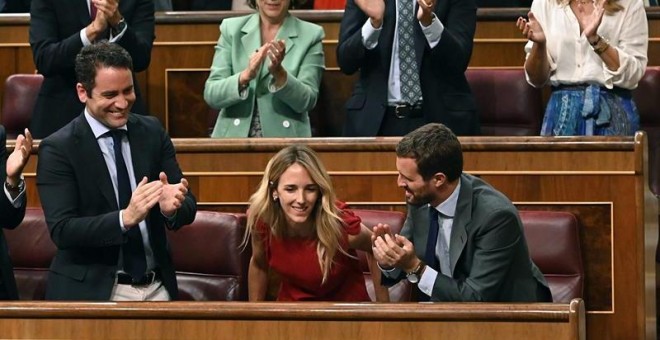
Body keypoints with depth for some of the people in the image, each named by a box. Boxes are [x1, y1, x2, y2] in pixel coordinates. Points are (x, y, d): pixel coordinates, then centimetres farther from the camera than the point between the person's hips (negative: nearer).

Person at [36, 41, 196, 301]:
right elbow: (61, 231, -14)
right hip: (91, 293, -4)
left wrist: (172, 207, -18)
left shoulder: (152, 132, 7)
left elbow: (188, 205, 5)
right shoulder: (57, 149, -6)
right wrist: (125, 218, -27)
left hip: (157, 288, 4)